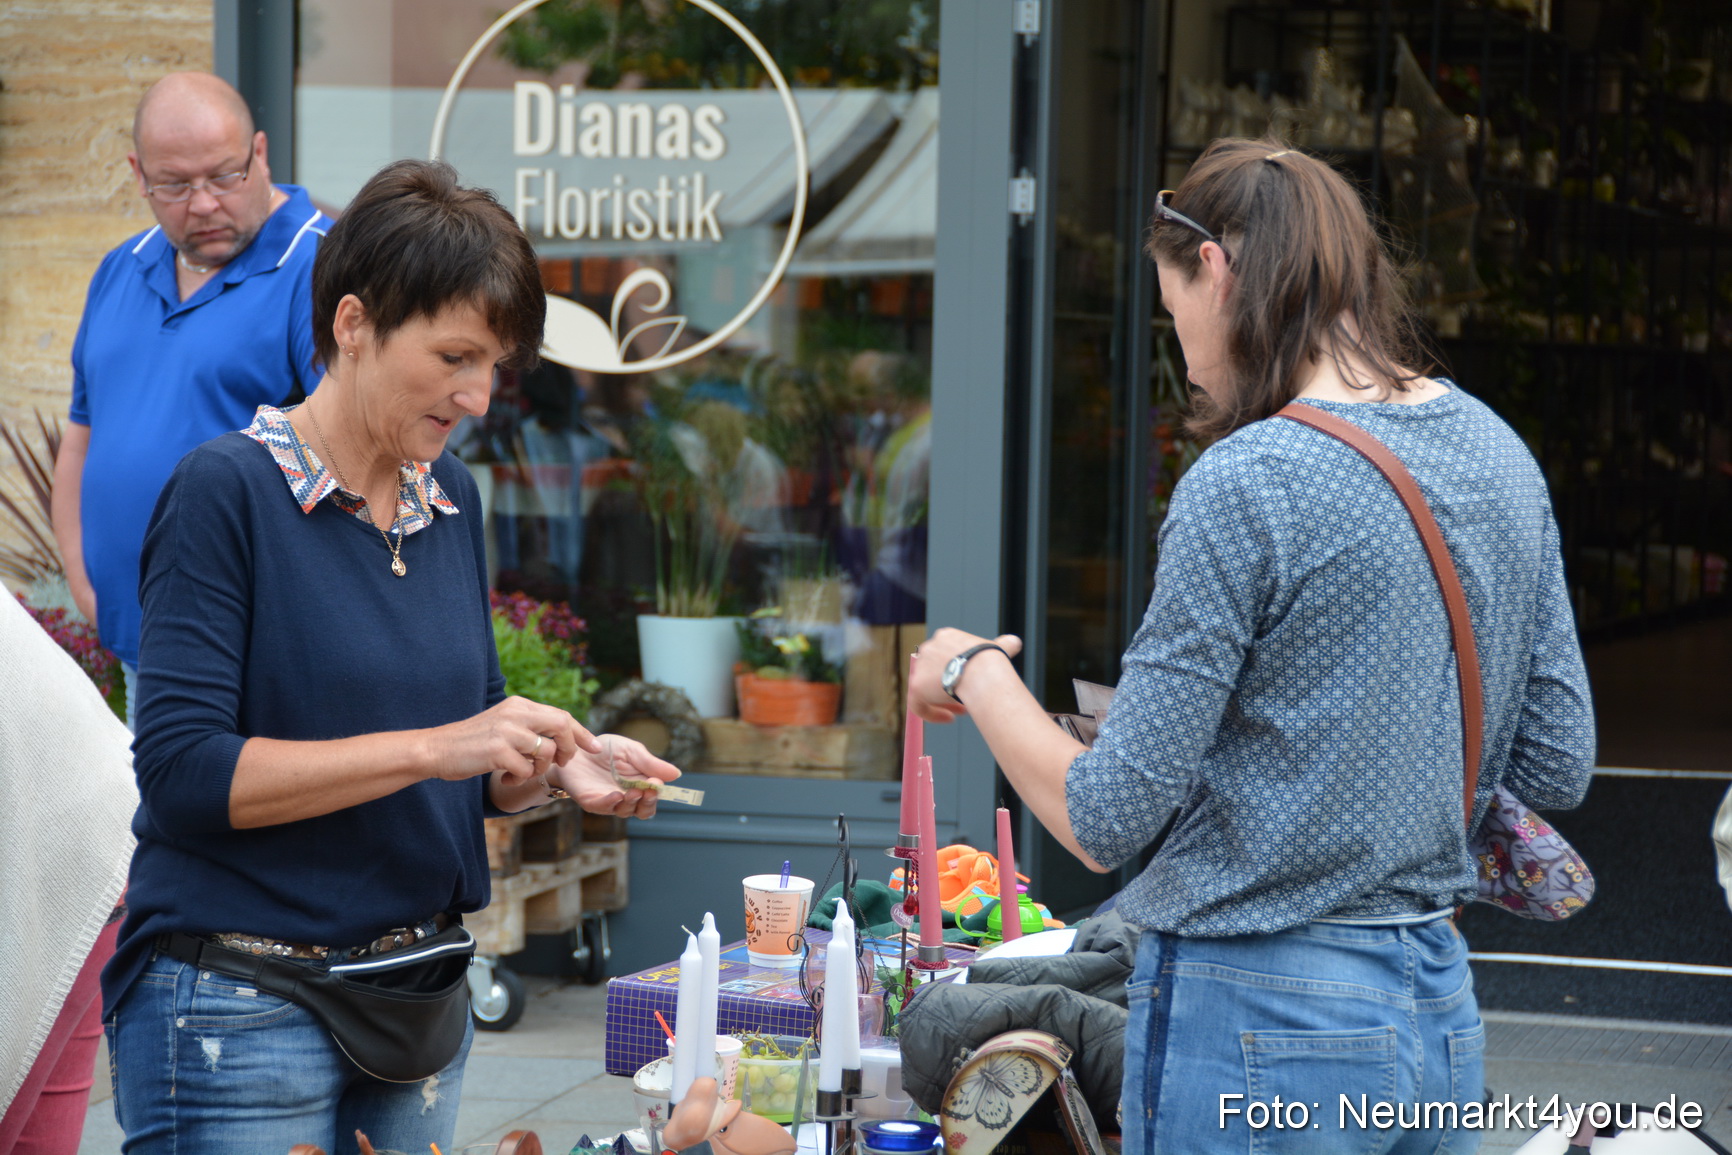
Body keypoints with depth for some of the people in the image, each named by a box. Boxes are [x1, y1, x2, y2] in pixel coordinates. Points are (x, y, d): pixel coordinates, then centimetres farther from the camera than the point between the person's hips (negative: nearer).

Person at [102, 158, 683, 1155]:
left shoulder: (451, 496, 9)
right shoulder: (227, 492, -11)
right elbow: (185, 771, -19)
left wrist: (555, 765, -5)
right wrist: (431, 746, -23)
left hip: (421, 988, 6)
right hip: (240, 1014, -6)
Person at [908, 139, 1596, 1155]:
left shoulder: (1246, 484, -17)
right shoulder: (1497, 452, 5)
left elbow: (1107, 821, -15)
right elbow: (1558, 766, 11)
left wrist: (975, 673, 1)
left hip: (1256, 1028, -7)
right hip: (1442, 1017, 7)